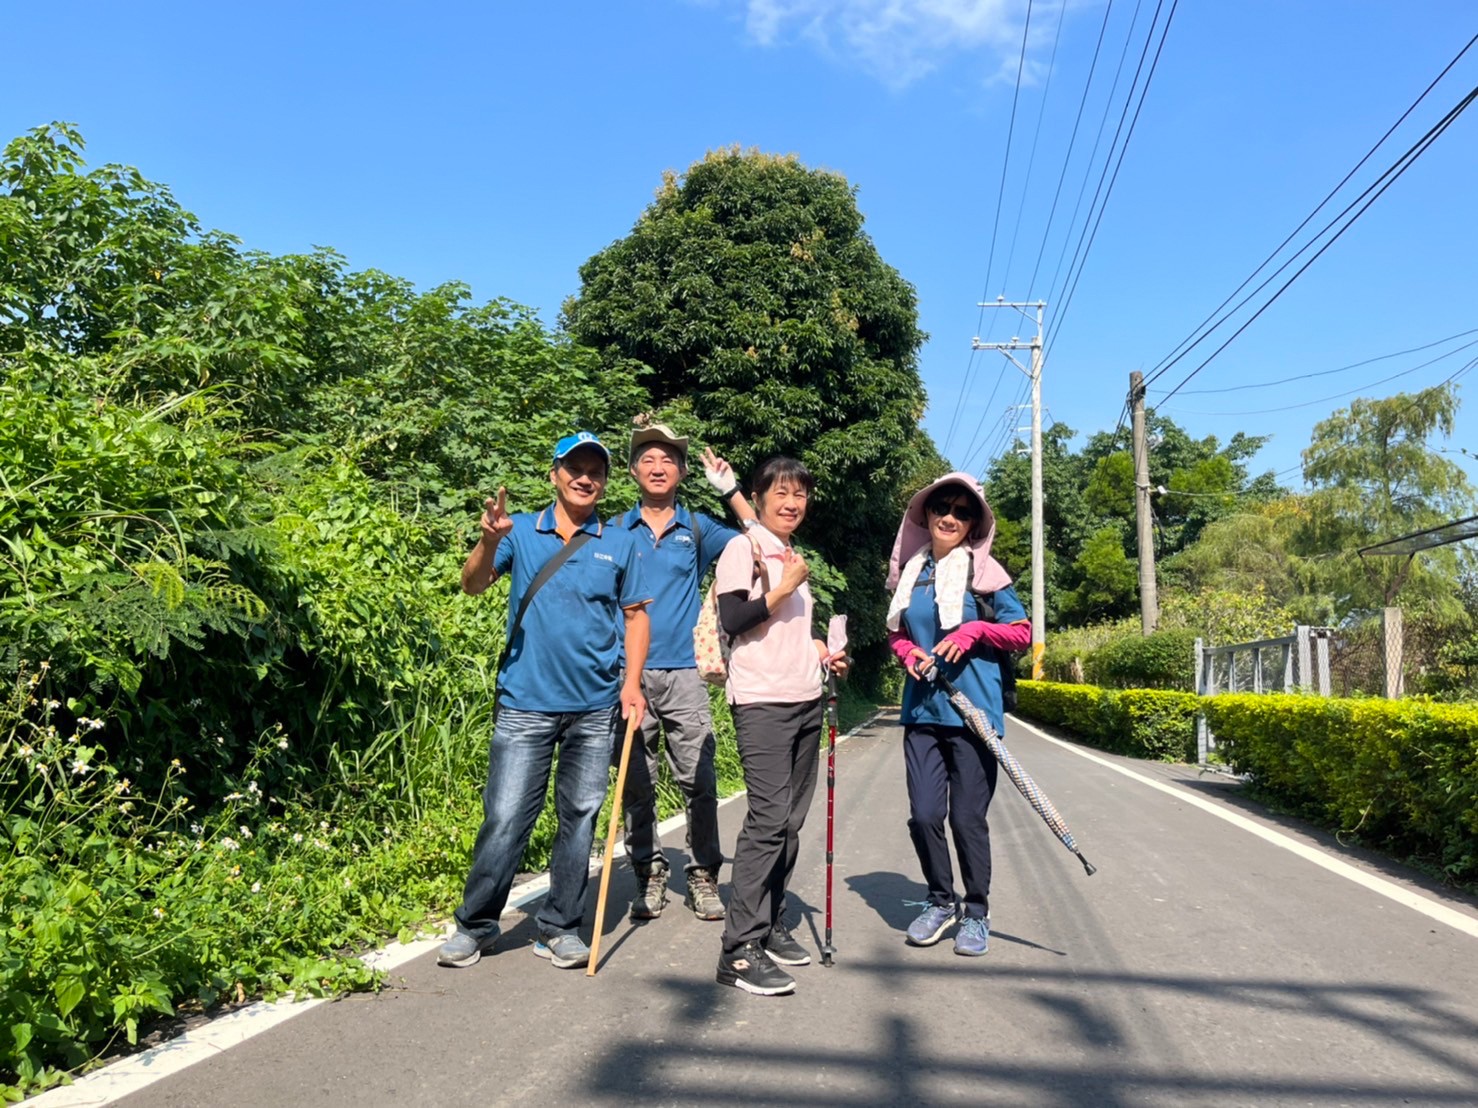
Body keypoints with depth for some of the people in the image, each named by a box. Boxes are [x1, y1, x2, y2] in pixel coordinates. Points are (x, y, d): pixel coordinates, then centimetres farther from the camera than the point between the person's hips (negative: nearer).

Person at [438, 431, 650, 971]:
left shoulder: (619, 544, 7)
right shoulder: (520, 531, 4)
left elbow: (635, 615, 10)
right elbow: (473, 584, -7)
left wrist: (632, 682, -2)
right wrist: (490, 541, -27)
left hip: (595, 707, 2)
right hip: (525, 702, -2)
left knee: (580, 816, 9)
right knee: (505, 817, -1)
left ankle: (560, 927, 22)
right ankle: (476, 924, 16)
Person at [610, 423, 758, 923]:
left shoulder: (697, 528, 9)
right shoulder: (615, 531, 9)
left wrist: (731, 491, -6)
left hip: (683, 674, 0)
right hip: (629, 672, 1)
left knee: (699, 780, -2)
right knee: (637, 784, 6)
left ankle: (703, 876, 11)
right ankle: (649, 875, 18)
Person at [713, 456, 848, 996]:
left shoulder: (793, 557, 20)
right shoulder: (743, 548, -4)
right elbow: (732, 620, -15)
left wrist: (822, 652, 14)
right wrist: (785, 587, -13)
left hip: (806, 700, 8)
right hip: (762, 702, -8)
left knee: (791, 819, 8)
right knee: (769, 818, -14)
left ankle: (771, 925, 19)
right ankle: (741, 949, -9)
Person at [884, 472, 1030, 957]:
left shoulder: (983, 571, -3)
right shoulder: (910, 571, 8)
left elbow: (1022, 632, -2)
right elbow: (896, 632, 20)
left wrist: (975, 630, -16)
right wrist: (907, 652, -1)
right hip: (921, 710, 4)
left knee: (968, 817, 3)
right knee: (924, 814, 2)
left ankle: (976, 913, 22)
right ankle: (940, 901, 25)